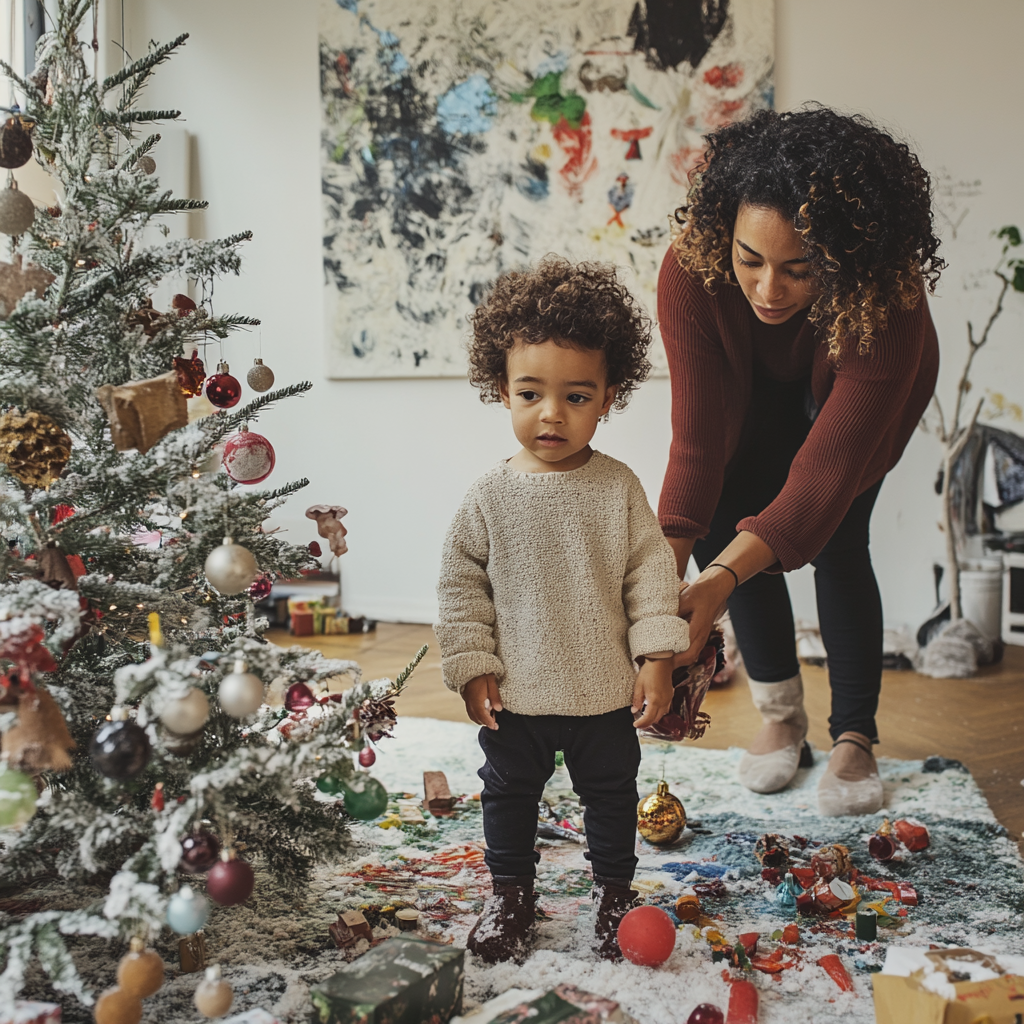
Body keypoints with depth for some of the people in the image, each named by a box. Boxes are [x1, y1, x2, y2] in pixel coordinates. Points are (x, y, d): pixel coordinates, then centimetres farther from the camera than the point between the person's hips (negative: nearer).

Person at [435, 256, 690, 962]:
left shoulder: (619, 489, -8)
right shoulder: (492, 495, -9)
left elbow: (652, 574, -4)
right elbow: (462, 585, -3)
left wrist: (657, 660, -8)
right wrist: (472, 666, -7)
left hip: (606, 691, 0)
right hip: (514, 694, 0)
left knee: (611, 793, 17)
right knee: (510, 795, 17)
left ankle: (616, 890, 39)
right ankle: (512, 892, 38)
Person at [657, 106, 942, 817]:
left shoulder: (888, 301, -43)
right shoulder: (693, 269, -38)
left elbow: (825, 472, -46)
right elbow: (698, 438, -37)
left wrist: (723, 578, -59)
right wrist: (666, 565, -50)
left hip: (865, 390, -2)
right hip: (759, 390, 2)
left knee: (835, 538, -17)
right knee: (723, 515, -12)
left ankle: (856, 737, 2)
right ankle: (783, 716, 7)